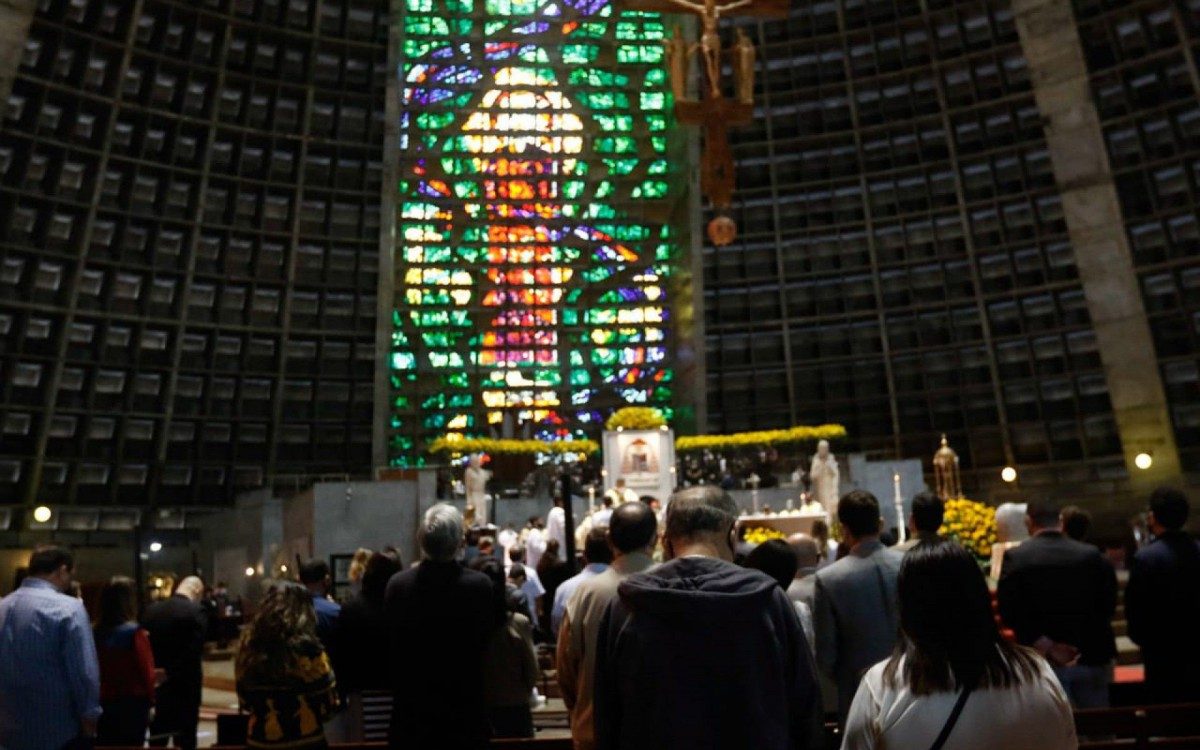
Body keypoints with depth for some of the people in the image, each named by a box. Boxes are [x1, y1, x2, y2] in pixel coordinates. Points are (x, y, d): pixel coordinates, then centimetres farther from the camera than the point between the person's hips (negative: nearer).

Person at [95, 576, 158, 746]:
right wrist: (150, 700, 4)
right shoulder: (135, 632, -15)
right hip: (132, 703, -4)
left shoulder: (97, 632, -3)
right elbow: (147, 673, -11)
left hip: (103, 703, 5)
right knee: (131, 745, 5)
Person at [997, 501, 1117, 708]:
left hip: (1045, 661, -3)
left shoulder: (1016, 557, -9)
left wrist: (1045, 646, -12)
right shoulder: (1092, 555, 1)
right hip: (1092, 656, 3)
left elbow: (1009, 610, -15)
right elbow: (1108, 603, 2)